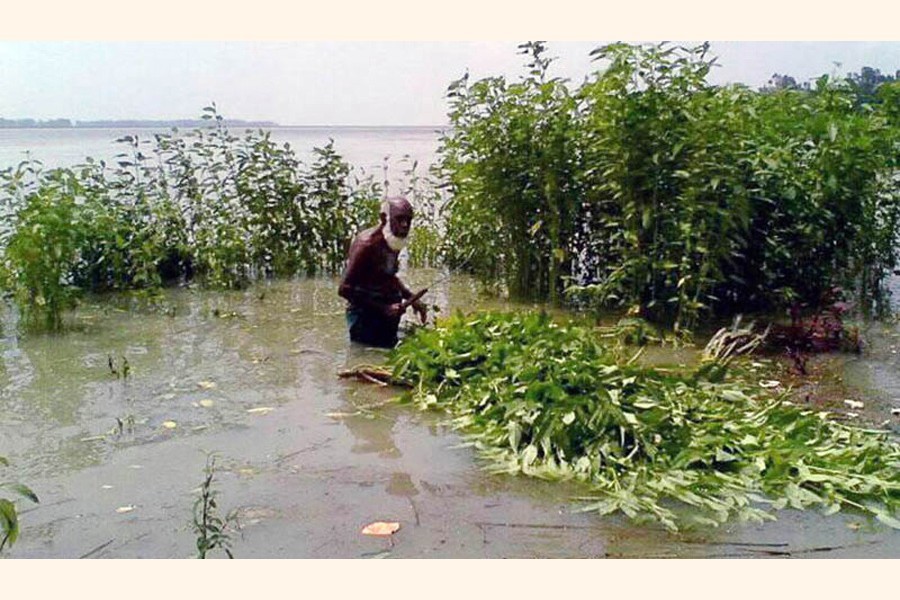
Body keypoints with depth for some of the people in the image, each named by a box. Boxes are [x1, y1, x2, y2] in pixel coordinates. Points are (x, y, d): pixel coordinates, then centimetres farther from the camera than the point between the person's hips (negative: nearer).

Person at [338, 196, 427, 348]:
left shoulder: (395, 242, 7)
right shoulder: (367, 244, -19)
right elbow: (344, 289, -23)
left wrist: (412, 299, 9)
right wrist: (383, 308, -25)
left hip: (388, 314, 9)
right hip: (366, 316, -8)